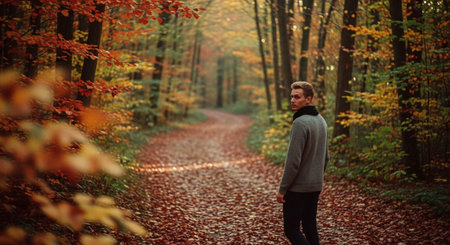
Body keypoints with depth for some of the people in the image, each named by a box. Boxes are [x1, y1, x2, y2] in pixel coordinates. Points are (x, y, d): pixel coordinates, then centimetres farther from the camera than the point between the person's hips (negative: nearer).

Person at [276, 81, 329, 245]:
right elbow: (325, 157, 16)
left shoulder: (300, 123, -20)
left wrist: (282, 189, -16)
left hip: (298, 188, -9)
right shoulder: (321, 121, 10)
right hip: (315, 187, 9)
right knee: (310, 227, 15)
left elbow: (293, 161, -22)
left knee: (291, 229, -1)